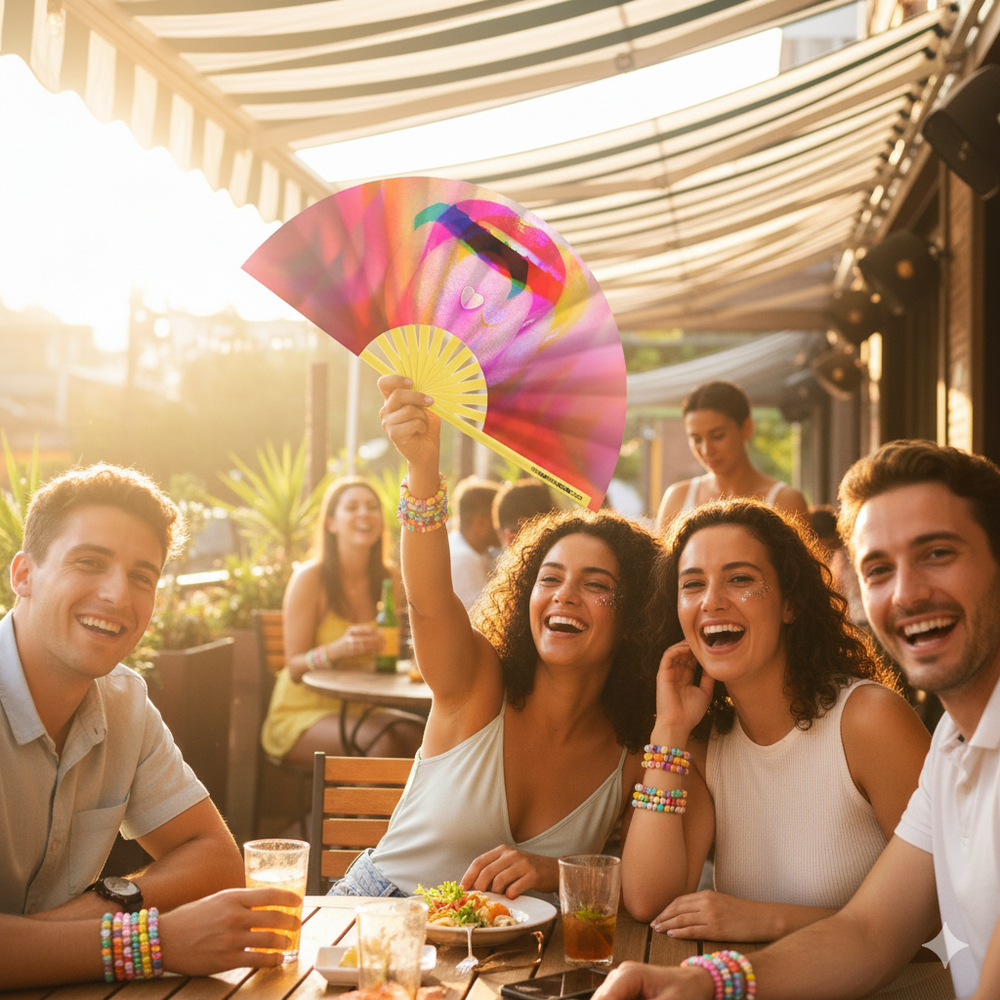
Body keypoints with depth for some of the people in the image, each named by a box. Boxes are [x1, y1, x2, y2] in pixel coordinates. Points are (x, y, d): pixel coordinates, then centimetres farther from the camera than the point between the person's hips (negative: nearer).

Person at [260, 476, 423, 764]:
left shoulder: (389, 577, 4)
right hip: (304, 710, -4)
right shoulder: (310, 578, -9)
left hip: (362, 707, 4)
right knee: (384, 743, -32)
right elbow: (294, 668, -11)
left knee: (413, 735, -28)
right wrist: (337, 650, -30)